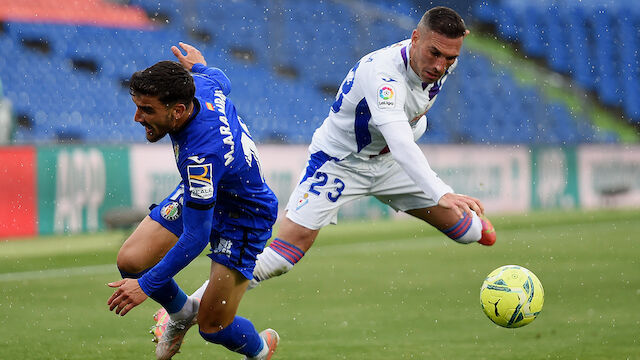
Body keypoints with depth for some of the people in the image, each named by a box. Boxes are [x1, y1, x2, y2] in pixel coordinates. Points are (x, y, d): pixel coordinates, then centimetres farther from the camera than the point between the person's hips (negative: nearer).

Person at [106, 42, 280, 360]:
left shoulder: (200, 155, -42)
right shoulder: (201, 86, -21)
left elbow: (195, 238, -34)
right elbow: (221, 81, 7)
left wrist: (147, 286, -26)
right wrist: (199, 67, 31)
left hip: (244, 219, -8)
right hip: (201, 195, 8)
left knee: (213, 327, -5)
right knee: (130, 261, -5)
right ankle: (181, 312, 27)